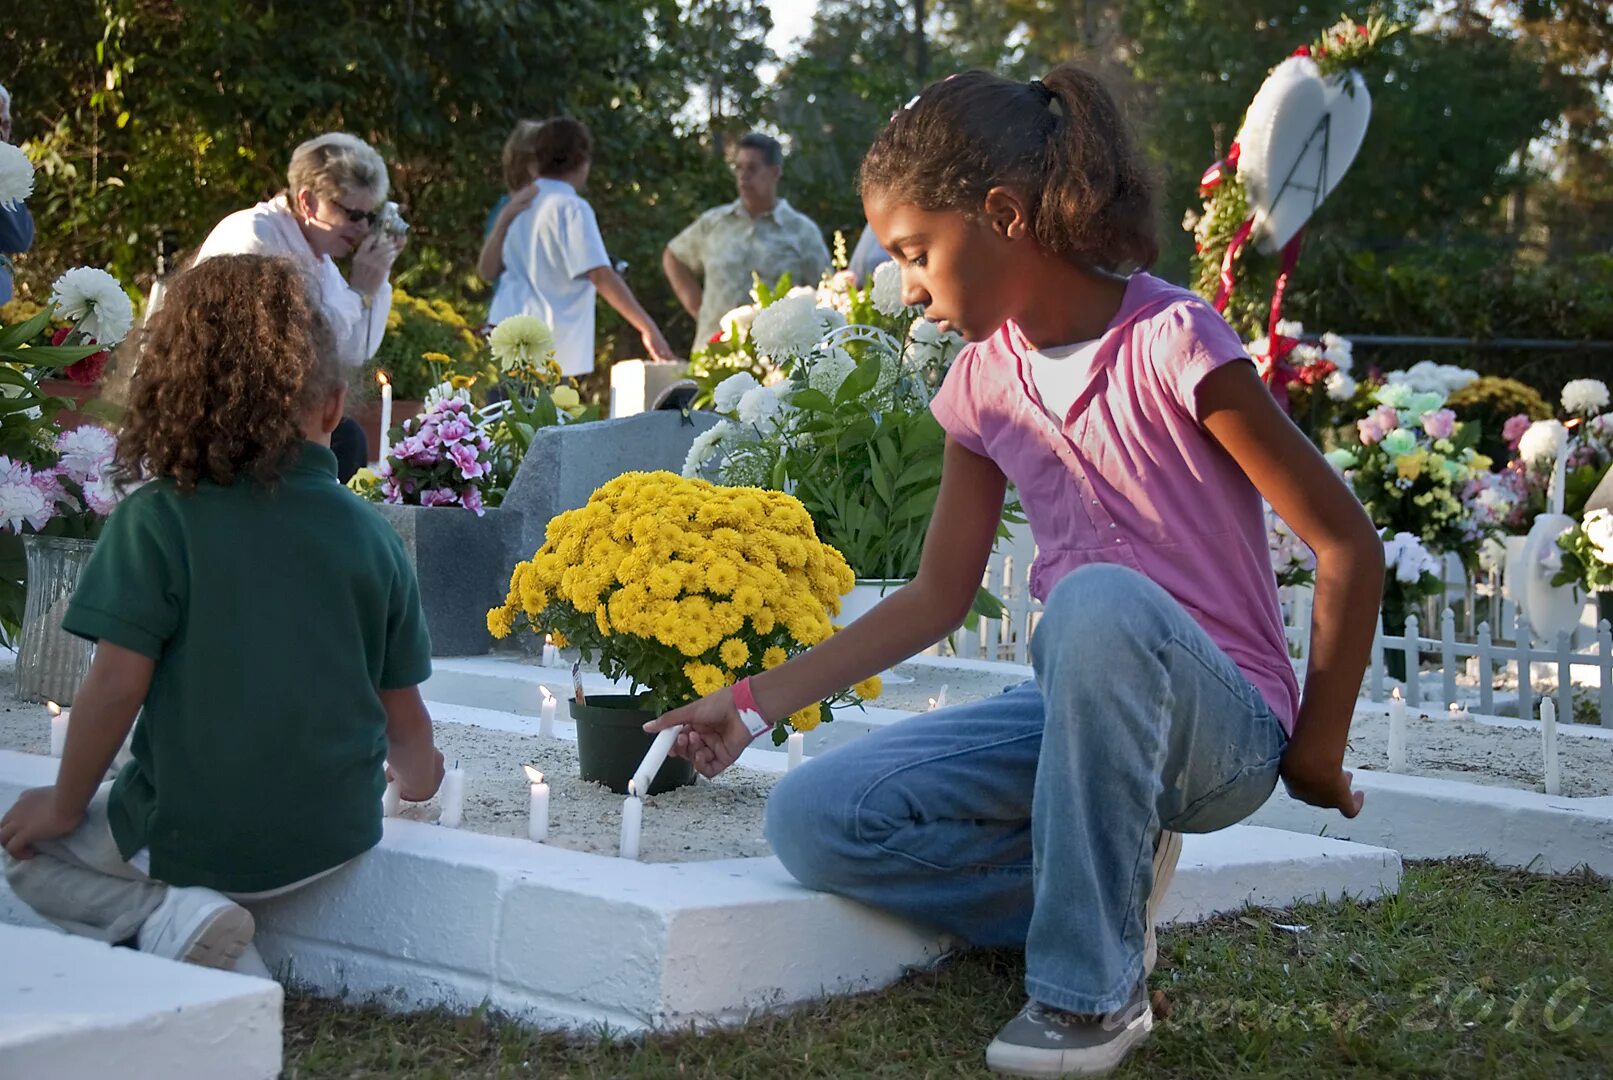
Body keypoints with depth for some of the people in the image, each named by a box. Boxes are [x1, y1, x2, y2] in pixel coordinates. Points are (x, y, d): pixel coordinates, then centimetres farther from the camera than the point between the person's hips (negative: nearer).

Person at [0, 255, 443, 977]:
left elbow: (117, 683, -14)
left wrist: (66, 806, 3)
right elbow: (402, 709, 5)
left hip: (193, 836, -5)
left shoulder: (157, 519, -12)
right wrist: (419, 777, 28)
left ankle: (165, 914, -5)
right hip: (334, 837, 6)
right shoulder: (372, 535, -1)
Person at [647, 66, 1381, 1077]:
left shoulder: (1170, 340, -15)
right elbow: (939, 597, 14)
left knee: (1101, 600, -40)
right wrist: (754, 703, 10)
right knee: (816, 820, -14)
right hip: (1081, 709, 6)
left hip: (1223, 724, -6)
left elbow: (1348, 545, -13)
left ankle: (1093, 984, -25)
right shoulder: (986, 381, 6)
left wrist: (1317, 749, -9)